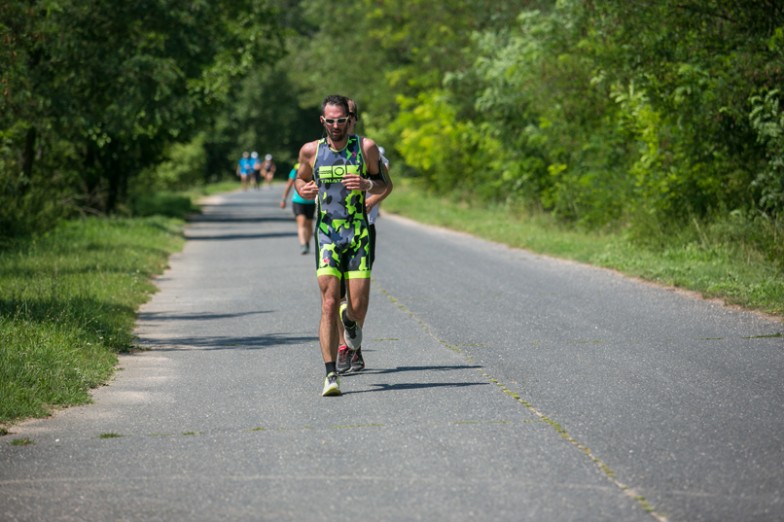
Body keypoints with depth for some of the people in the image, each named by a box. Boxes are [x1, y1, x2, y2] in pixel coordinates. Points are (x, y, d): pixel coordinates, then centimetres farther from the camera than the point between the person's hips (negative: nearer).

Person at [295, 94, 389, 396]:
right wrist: (302, 189, -5)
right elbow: (300, 179, 20)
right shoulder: (311, 151, 3)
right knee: (329, 304, -11)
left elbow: (383, 184, 9)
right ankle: (331, 375, -9)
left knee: (358, 308, -2)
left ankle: (350, 320, 38)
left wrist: (368, 184, -14)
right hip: (327, 235, 0)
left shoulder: (366, 148, 0)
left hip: (359, 235, 0)